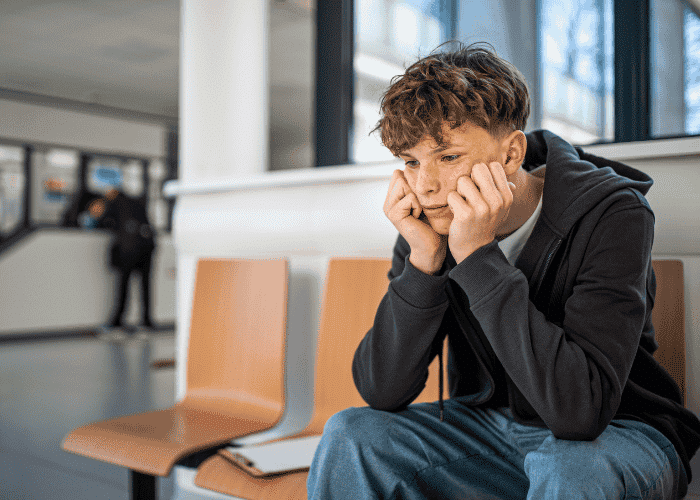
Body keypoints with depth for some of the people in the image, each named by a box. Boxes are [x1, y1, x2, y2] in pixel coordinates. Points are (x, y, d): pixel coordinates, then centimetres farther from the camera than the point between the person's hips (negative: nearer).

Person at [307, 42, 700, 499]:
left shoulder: (611, 215, -23)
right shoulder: (431, 222, -10)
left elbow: (580, 409, -34)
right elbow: (382, 392, -14)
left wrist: (478, 255, -34)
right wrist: (424, 258, -26)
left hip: (619, 432, -3)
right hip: (488, 425, 4)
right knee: (349, 433, -15)